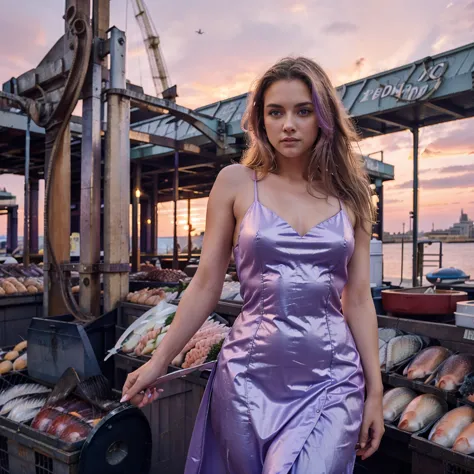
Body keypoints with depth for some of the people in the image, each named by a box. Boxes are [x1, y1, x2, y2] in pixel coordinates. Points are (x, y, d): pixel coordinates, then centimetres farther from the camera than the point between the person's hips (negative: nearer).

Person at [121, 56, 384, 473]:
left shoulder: (348, 193, 3)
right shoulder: (236, 182, -2)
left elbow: (358, 300, 5)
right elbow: (206, 285, 1)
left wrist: (375, 391, 5)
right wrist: (159, 362, 1)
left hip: (333, 381, 1)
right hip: (250, 377, 0)